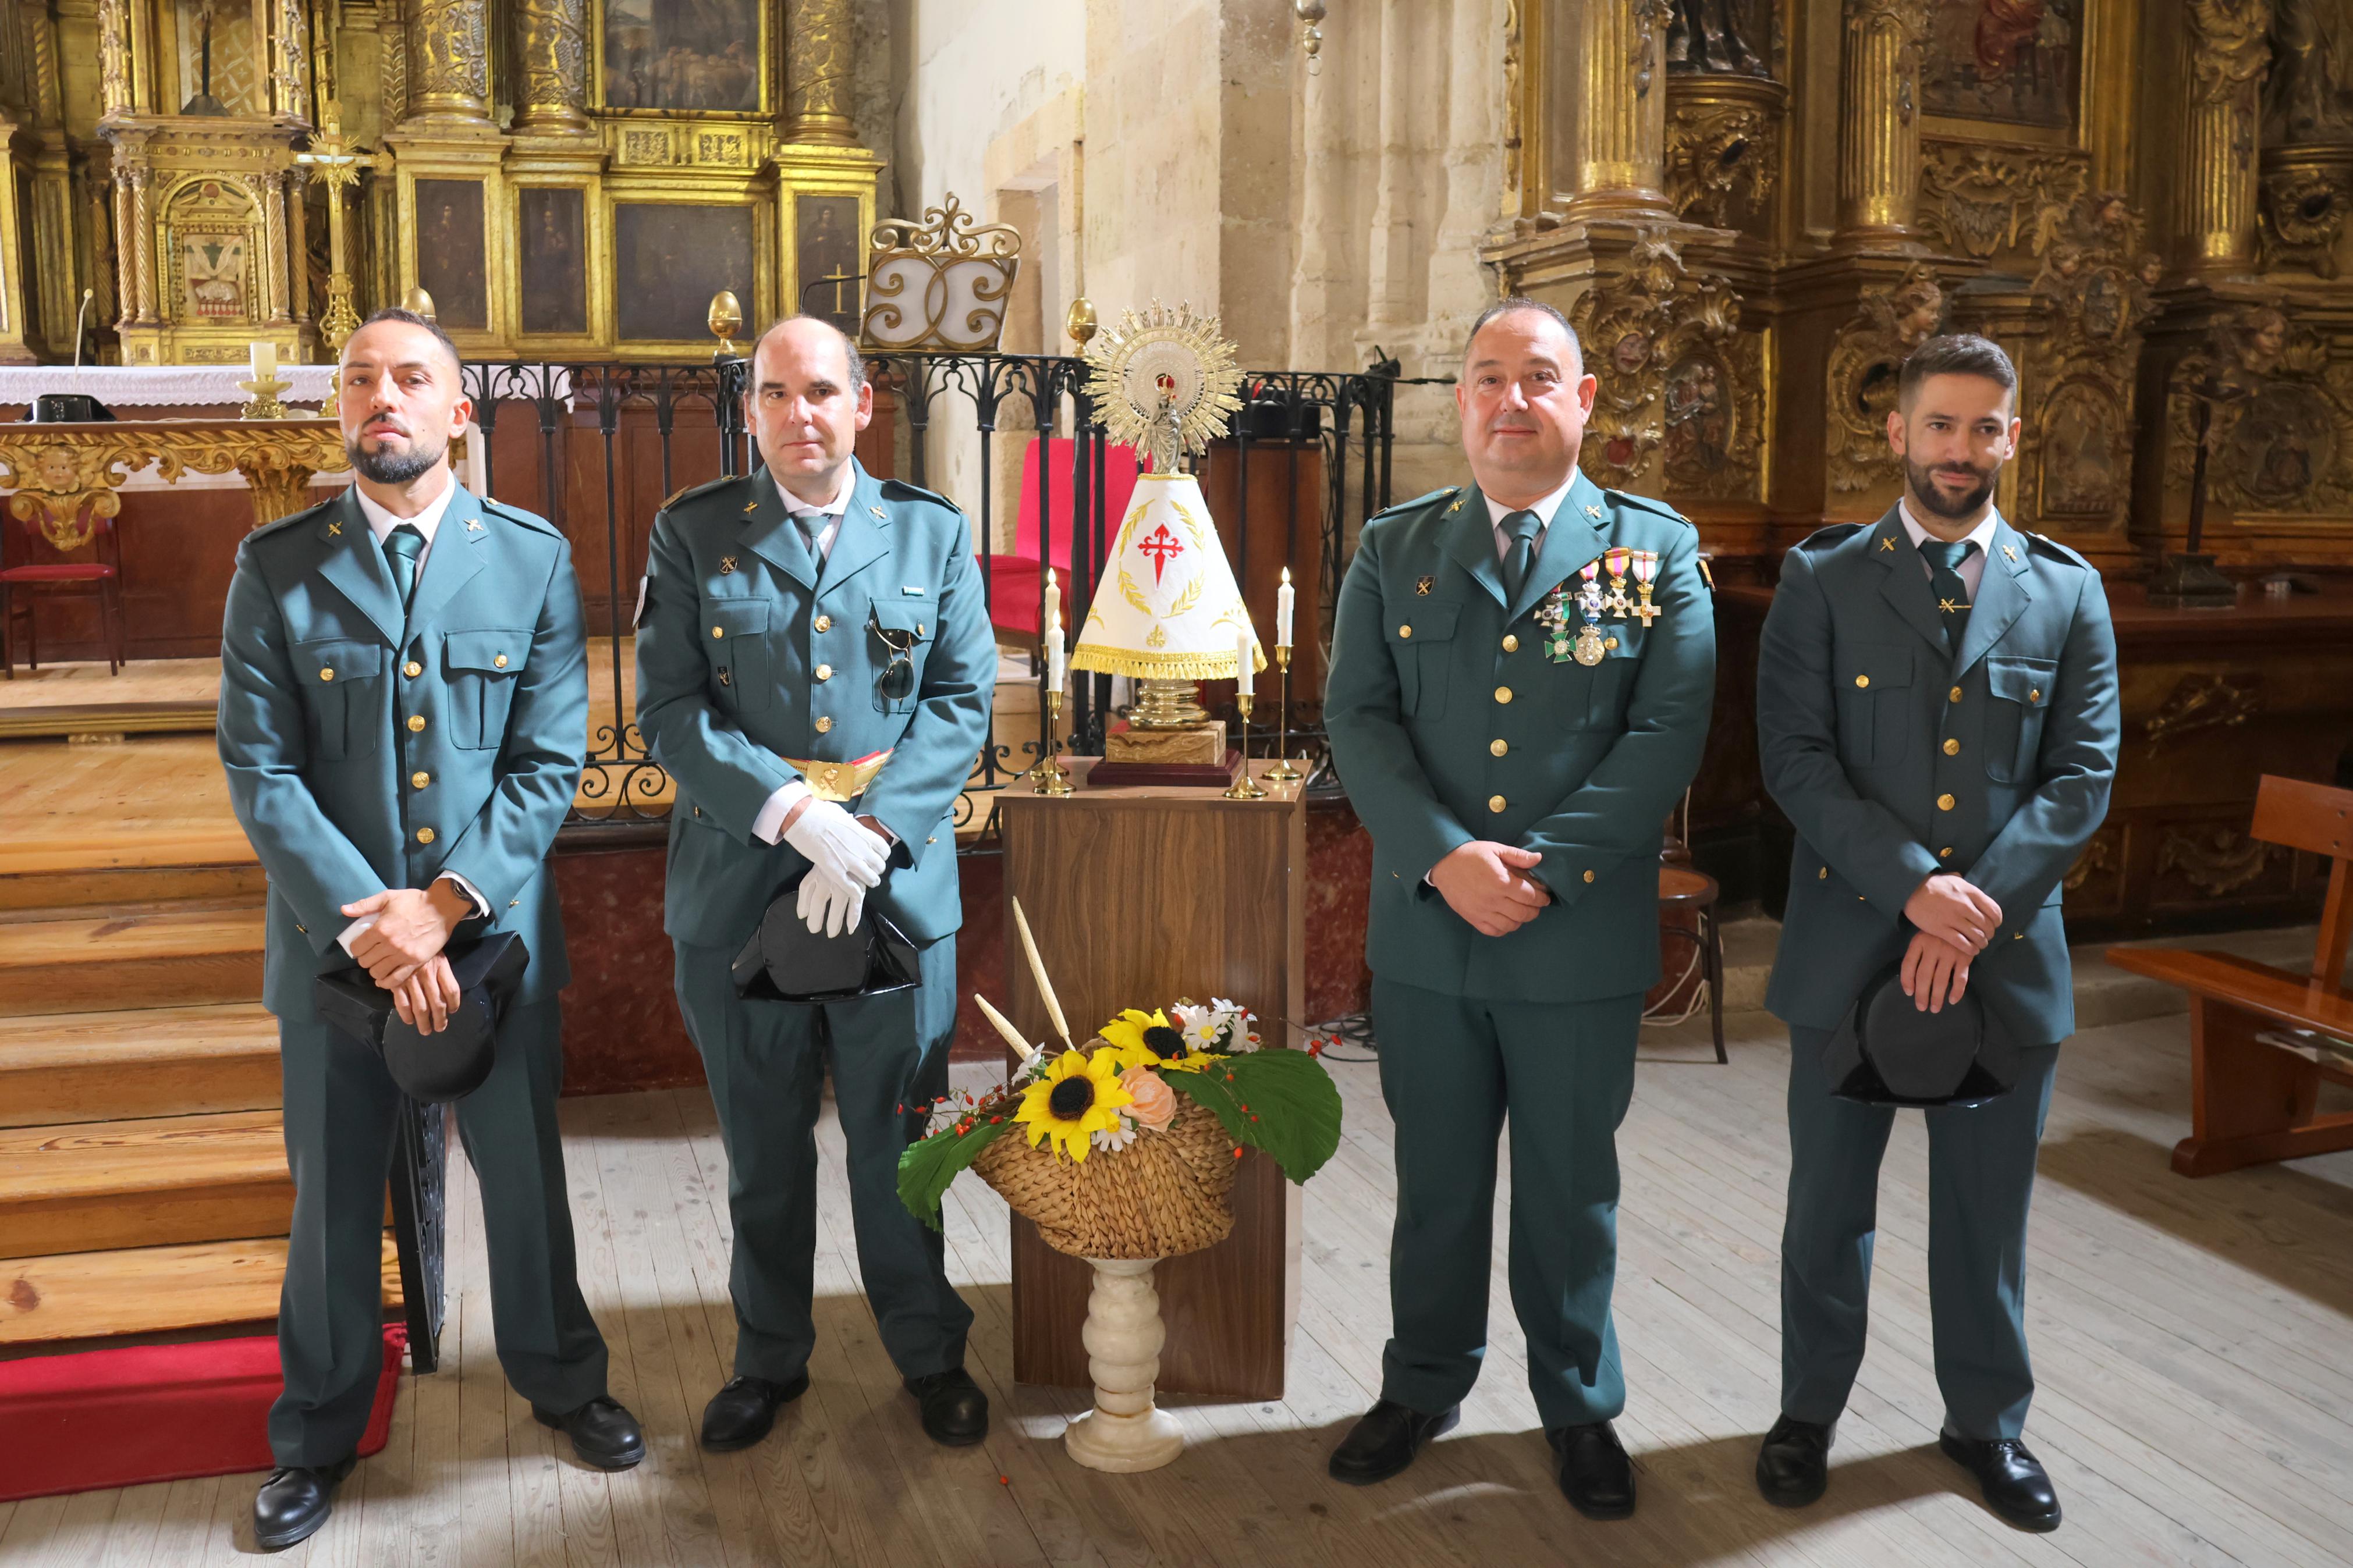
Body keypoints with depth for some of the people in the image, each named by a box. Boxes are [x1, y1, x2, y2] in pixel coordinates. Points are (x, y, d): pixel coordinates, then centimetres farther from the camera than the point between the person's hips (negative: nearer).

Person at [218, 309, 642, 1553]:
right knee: (334, 1196, 13)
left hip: (495, 928, 0)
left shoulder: (532, 558, -2)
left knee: (525, 1175, 14)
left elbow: (550, 761, -5)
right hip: (333, 936, 0)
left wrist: (448, 903, -16)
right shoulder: (276, 566, -2)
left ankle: (560, 1381, 37)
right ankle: (319, 1432, 34)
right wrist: (366, 924, -16)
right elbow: (260, 772, -7)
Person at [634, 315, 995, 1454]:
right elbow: (668, 711, -5)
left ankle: (929, 1354, 30)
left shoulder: (934, 533, 5)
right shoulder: (692, 535, 2)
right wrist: (795, 811, -18)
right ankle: (769, 1359, 33)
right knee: (763, 1152, 14)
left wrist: (871, 830, -14)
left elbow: (963, 700, 0)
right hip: (737, 891, 0)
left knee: (896, 1144, 10)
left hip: (897, 889, 0)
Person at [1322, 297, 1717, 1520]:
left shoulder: (1656, 549, 0)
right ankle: (1423, 1385, 34)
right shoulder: (1392, 548, 5)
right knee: (1435, 1178, 15)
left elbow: (1669, 730, -8)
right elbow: (1358, 719, -3)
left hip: (1583, 937, -1)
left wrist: (1545, 864, -17)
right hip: (1426, 930, 1)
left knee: (1572, 1187, 13)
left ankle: (1581, 1406, 33)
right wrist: (1446, 858, -17)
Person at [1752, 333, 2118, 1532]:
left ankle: (1986, 1420, 34)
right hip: (1848, 949, -1)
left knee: (1986, 1212, 14)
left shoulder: (2066, 593, 5)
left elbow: (2083, 775, -1)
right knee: (1828, 1203, 12)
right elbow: (1795, 758, -9)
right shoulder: (1822, 580, 0)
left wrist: (1977, 911, -14)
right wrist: (1916, 886, -20)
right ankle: (1810, 1409, 31)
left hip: (2005, 958, 1)